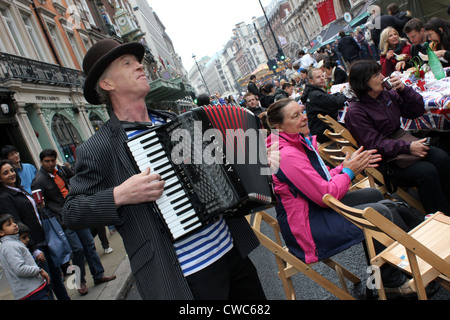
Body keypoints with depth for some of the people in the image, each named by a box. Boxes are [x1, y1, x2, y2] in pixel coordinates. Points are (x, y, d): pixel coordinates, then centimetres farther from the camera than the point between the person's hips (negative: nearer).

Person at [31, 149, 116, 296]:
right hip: (64, 220, -6)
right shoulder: (39, 181, -12)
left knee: (89, 244, 10)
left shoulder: (60, 170, 6)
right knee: (77, 249, -6)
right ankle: (80, 282, 15)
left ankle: (98, 275, 22)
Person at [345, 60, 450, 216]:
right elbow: (375, 145, -19)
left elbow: (417, 110, 12)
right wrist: (408, 147, -26)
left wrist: (404, 89, -3)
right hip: (385, 161, -7)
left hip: (401, 141, 7)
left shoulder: (387, 94, 7)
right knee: (427, 171, -26)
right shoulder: (355, 112, -14)